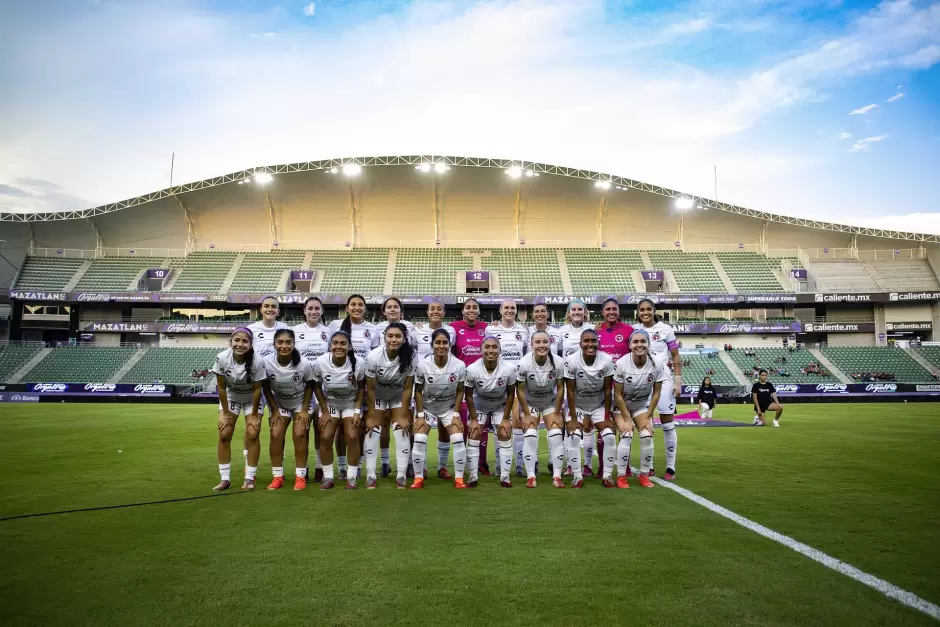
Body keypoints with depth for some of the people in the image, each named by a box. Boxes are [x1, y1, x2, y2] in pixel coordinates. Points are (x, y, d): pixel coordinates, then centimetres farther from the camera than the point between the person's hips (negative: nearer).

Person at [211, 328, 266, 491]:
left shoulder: (257, 362, -33)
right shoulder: (222, 358, -29)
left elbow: (257, 389, -21)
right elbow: (221, 388, -16)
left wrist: (254, 414, -14)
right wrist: (226, 413, -11)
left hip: (252, 399, -2)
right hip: (230, 397, 2)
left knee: (252, 434, -9)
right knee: (224, 435, -4)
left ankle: (249, 479, 2)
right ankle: (225, 479, 6)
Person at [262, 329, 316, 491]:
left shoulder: (304, 364, -29)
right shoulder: (267, 362, -26)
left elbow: (309, 386, -10)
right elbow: (266, 388, -9)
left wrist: (304, 409, -12)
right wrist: (274, 410, -9)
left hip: (300, 403, -1)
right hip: (279, 404, 2)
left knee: (300, 435, -12)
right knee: (276, 435, -9)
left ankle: (300, 476, -1)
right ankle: (278, 476, 2)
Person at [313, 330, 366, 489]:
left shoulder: (357, 363, -27)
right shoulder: (320, 362, -26)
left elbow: (361, 387, -10)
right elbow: (317, 387, -9)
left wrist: (357, 411, -14)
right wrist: (325, 412, -9)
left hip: (351, 403, -1)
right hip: (329, 403, 1)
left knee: (352, 437, -10)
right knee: (325, 438, -7)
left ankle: (352, 477, 5)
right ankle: (328, 477, 9)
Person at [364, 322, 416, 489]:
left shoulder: (410, 357, -29)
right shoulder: (374, 356, -31)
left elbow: (407, 388, -18)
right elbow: (370, 389, -20)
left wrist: (404, 416, -15)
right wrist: (370, 416, -15)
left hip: (399, 396, 1)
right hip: (377, 395, 0)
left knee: (402, 429, -9)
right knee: (373, 430, -7)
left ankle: (401, 476, -1)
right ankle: (370, 476, 1)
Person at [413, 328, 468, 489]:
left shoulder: (459, 365, -21)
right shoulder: (423, 365, -22)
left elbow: (460, 391, -7)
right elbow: (418, 391, -10)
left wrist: (456, 415, -10)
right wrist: (420, 415, -13)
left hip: (449, 408, 0)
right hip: (427, 408, 0)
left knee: (458, 439, -14)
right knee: (419, 439, -14)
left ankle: (459, 479, 1)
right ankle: (418, 478, 4)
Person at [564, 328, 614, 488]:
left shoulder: (607, 361, -20)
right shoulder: (571, 361, -24)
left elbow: (608, 391, -11)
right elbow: (570, 392, -17)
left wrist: (607, 417, -11)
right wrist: (573, 419, -16)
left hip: (599, 406, 1)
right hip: (577, 406, -1)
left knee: (609, 437, -14)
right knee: (574, 437, -18)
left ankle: (607, 475, 1)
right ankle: (577, 476, -6)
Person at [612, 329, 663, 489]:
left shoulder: (657, 364, -20)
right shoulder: (621, 364, -28)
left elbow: (656, 392, -9)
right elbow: (618, 394, -19)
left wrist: (648, 417, -10)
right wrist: (627, 419, -17)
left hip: (642, 405, 3)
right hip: (621, 405, -3)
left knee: (647, 436, -13)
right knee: (626, 436, -19)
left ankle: (644, 475, 6)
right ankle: (621, 477, -4)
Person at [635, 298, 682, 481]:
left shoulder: (666, 329, -1)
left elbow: (676, 358, 0)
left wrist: (678, 381, -6)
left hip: (663, 380, -3)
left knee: (667, 424, -1)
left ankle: (671, 468, 5)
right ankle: (648, 466, 15)